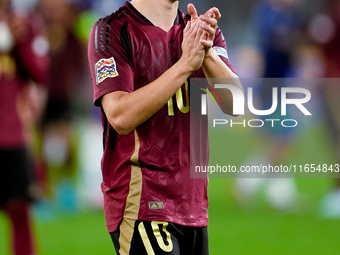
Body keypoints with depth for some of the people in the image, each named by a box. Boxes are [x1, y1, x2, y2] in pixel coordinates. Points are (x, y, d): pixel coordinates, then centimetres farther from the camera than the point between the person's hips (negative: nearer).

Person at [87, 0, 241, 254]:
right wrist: (185, 64, -20)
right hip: (140, 202, -6)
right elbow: (121, 117, -18)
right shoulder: (112, 30, -5)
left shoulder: (202, 29, 12)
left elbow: (235, 104, -2)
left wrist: (207, 54, -19)